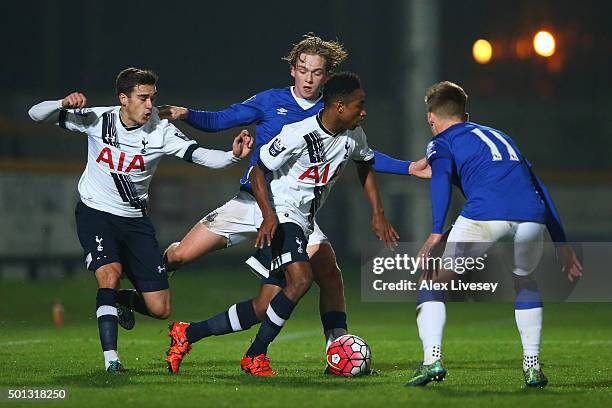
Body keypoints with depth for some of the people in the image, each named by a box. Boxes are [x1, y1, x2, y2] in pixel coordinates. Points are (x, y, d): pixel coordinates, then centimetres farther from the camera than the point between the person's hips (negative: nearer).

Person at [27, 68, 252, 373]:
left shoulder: (161, 131, -12)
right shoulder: (97, 120, -12)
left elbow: (199, 155, -24)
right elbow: (37, 115, -8)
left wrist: (233, 156, -42)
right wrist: (64, 104, -29)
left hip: (135, 220, 2)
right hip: (95, 213, -2)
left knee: (160, 310, -1)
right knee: (110, 275, -30)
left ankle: (121, 300, 33)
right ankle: (111, 358, -23)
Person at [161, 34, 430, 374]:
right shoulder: (270, 101, 3)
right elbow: (218, 121, 4)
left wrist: (409, 168, 5)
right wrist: (185, 115, -13)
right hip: (250, 202, -1)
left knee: (329, 272, -20)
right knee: (180, 255, -11)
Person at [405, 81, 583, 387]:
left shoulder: (441, 142, 21)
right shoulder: (499, 135, 38)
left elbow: (441, 175, -2)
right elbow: (538, 187, 36)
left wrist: (436, 232, -12)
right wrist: (561, 244, 37)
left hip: (485, 214, -4)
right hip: (532, 214, 4)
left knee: (433, 282, 13)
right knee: (525, 281, 31)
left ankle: (432, 360, -4)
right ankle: (532, 367, 22)